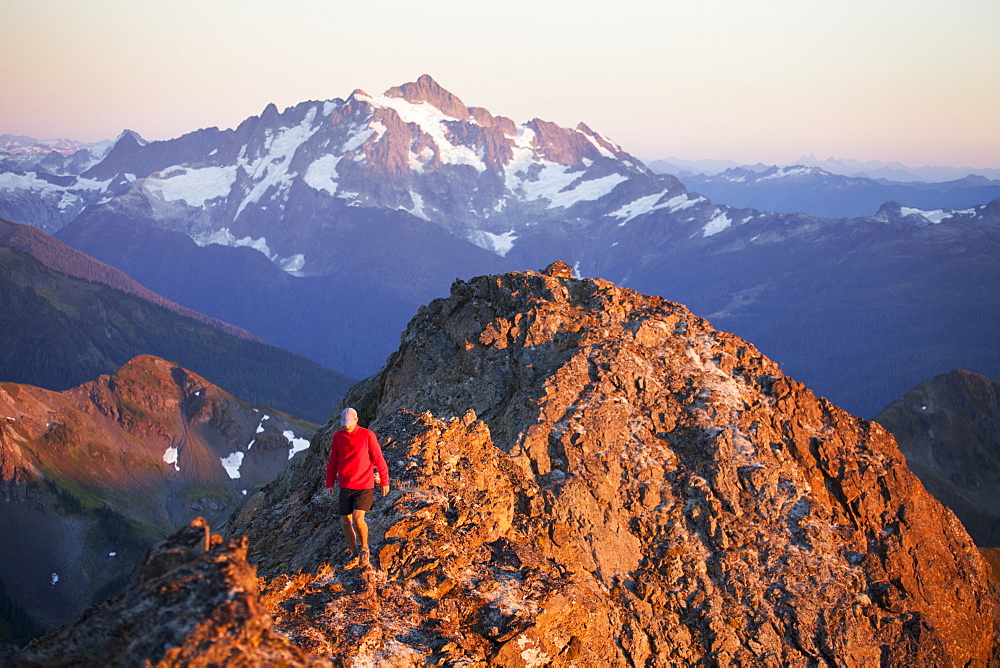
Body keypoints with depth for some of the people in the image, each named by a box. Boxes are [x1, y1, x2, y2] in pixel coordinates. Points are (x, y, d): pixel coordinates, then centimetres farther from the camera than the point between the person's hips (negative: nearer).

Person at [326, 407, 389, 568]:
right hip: (345, 487, 4)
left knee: (358, 518, -17)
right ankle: (355, 554, 20)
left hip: (364, 486, -4)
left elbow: (378, 459, -3)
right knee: (345, 521, 4)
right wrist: (330, 483, 10)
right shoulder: (338, 437, 4)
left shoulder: (368, 435, -7)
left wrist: (384, 482, -1)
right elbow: (333, 461, 11)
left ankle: (364, 548, 7)